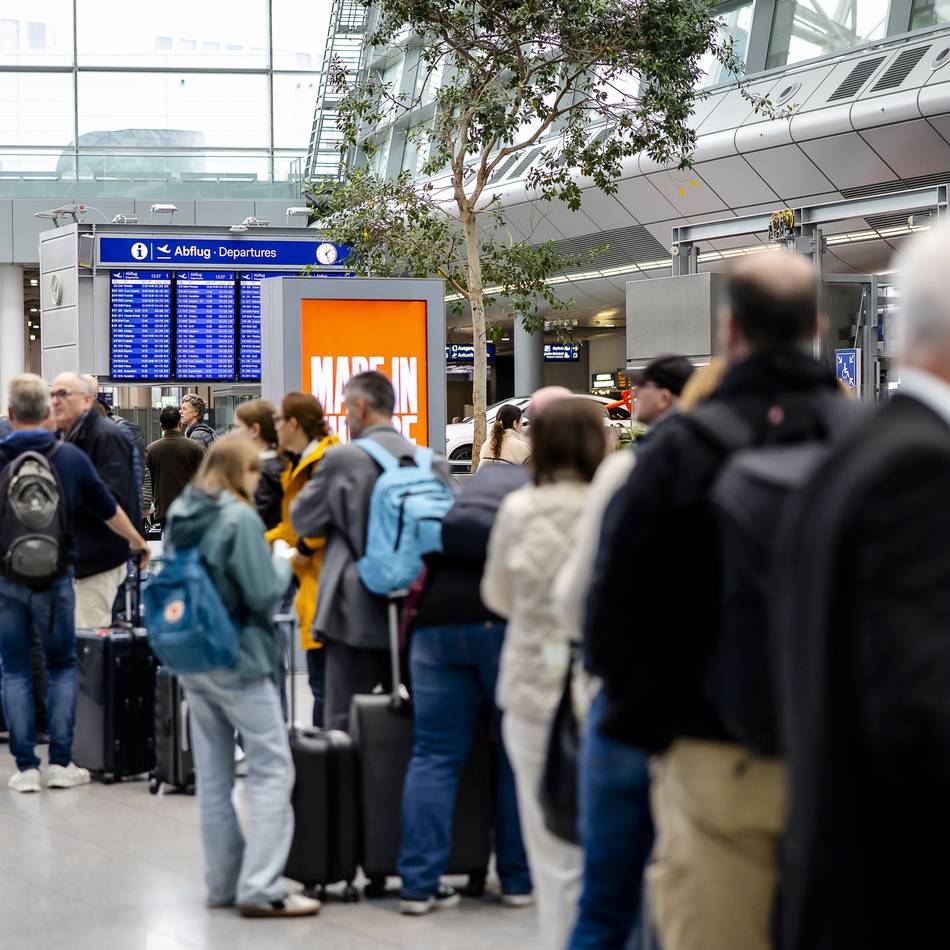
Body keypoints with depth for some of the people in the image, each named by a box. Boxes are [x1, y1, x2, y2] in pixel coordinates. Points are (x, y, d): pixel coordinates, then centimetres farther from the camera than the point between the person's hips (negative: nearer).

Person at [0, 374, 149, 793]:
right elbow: (108, 510, 7)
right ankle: (60, 762, 6)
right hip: (54, 577, 0)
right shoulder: (70, 457, -4)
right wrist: (138, 542, 24)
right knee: (62, 667, 11)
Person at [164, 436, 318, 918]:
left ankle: (223, 882, 16)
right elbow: (264, 594, -16)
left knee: (213, 775, 12)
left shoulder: (179, 515, 7)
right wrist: (283, 564, 1)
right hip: (239, 658, -8)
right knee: (272, 770, -3)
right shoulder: (240, 519, -16)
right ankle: (261, 887, -9)